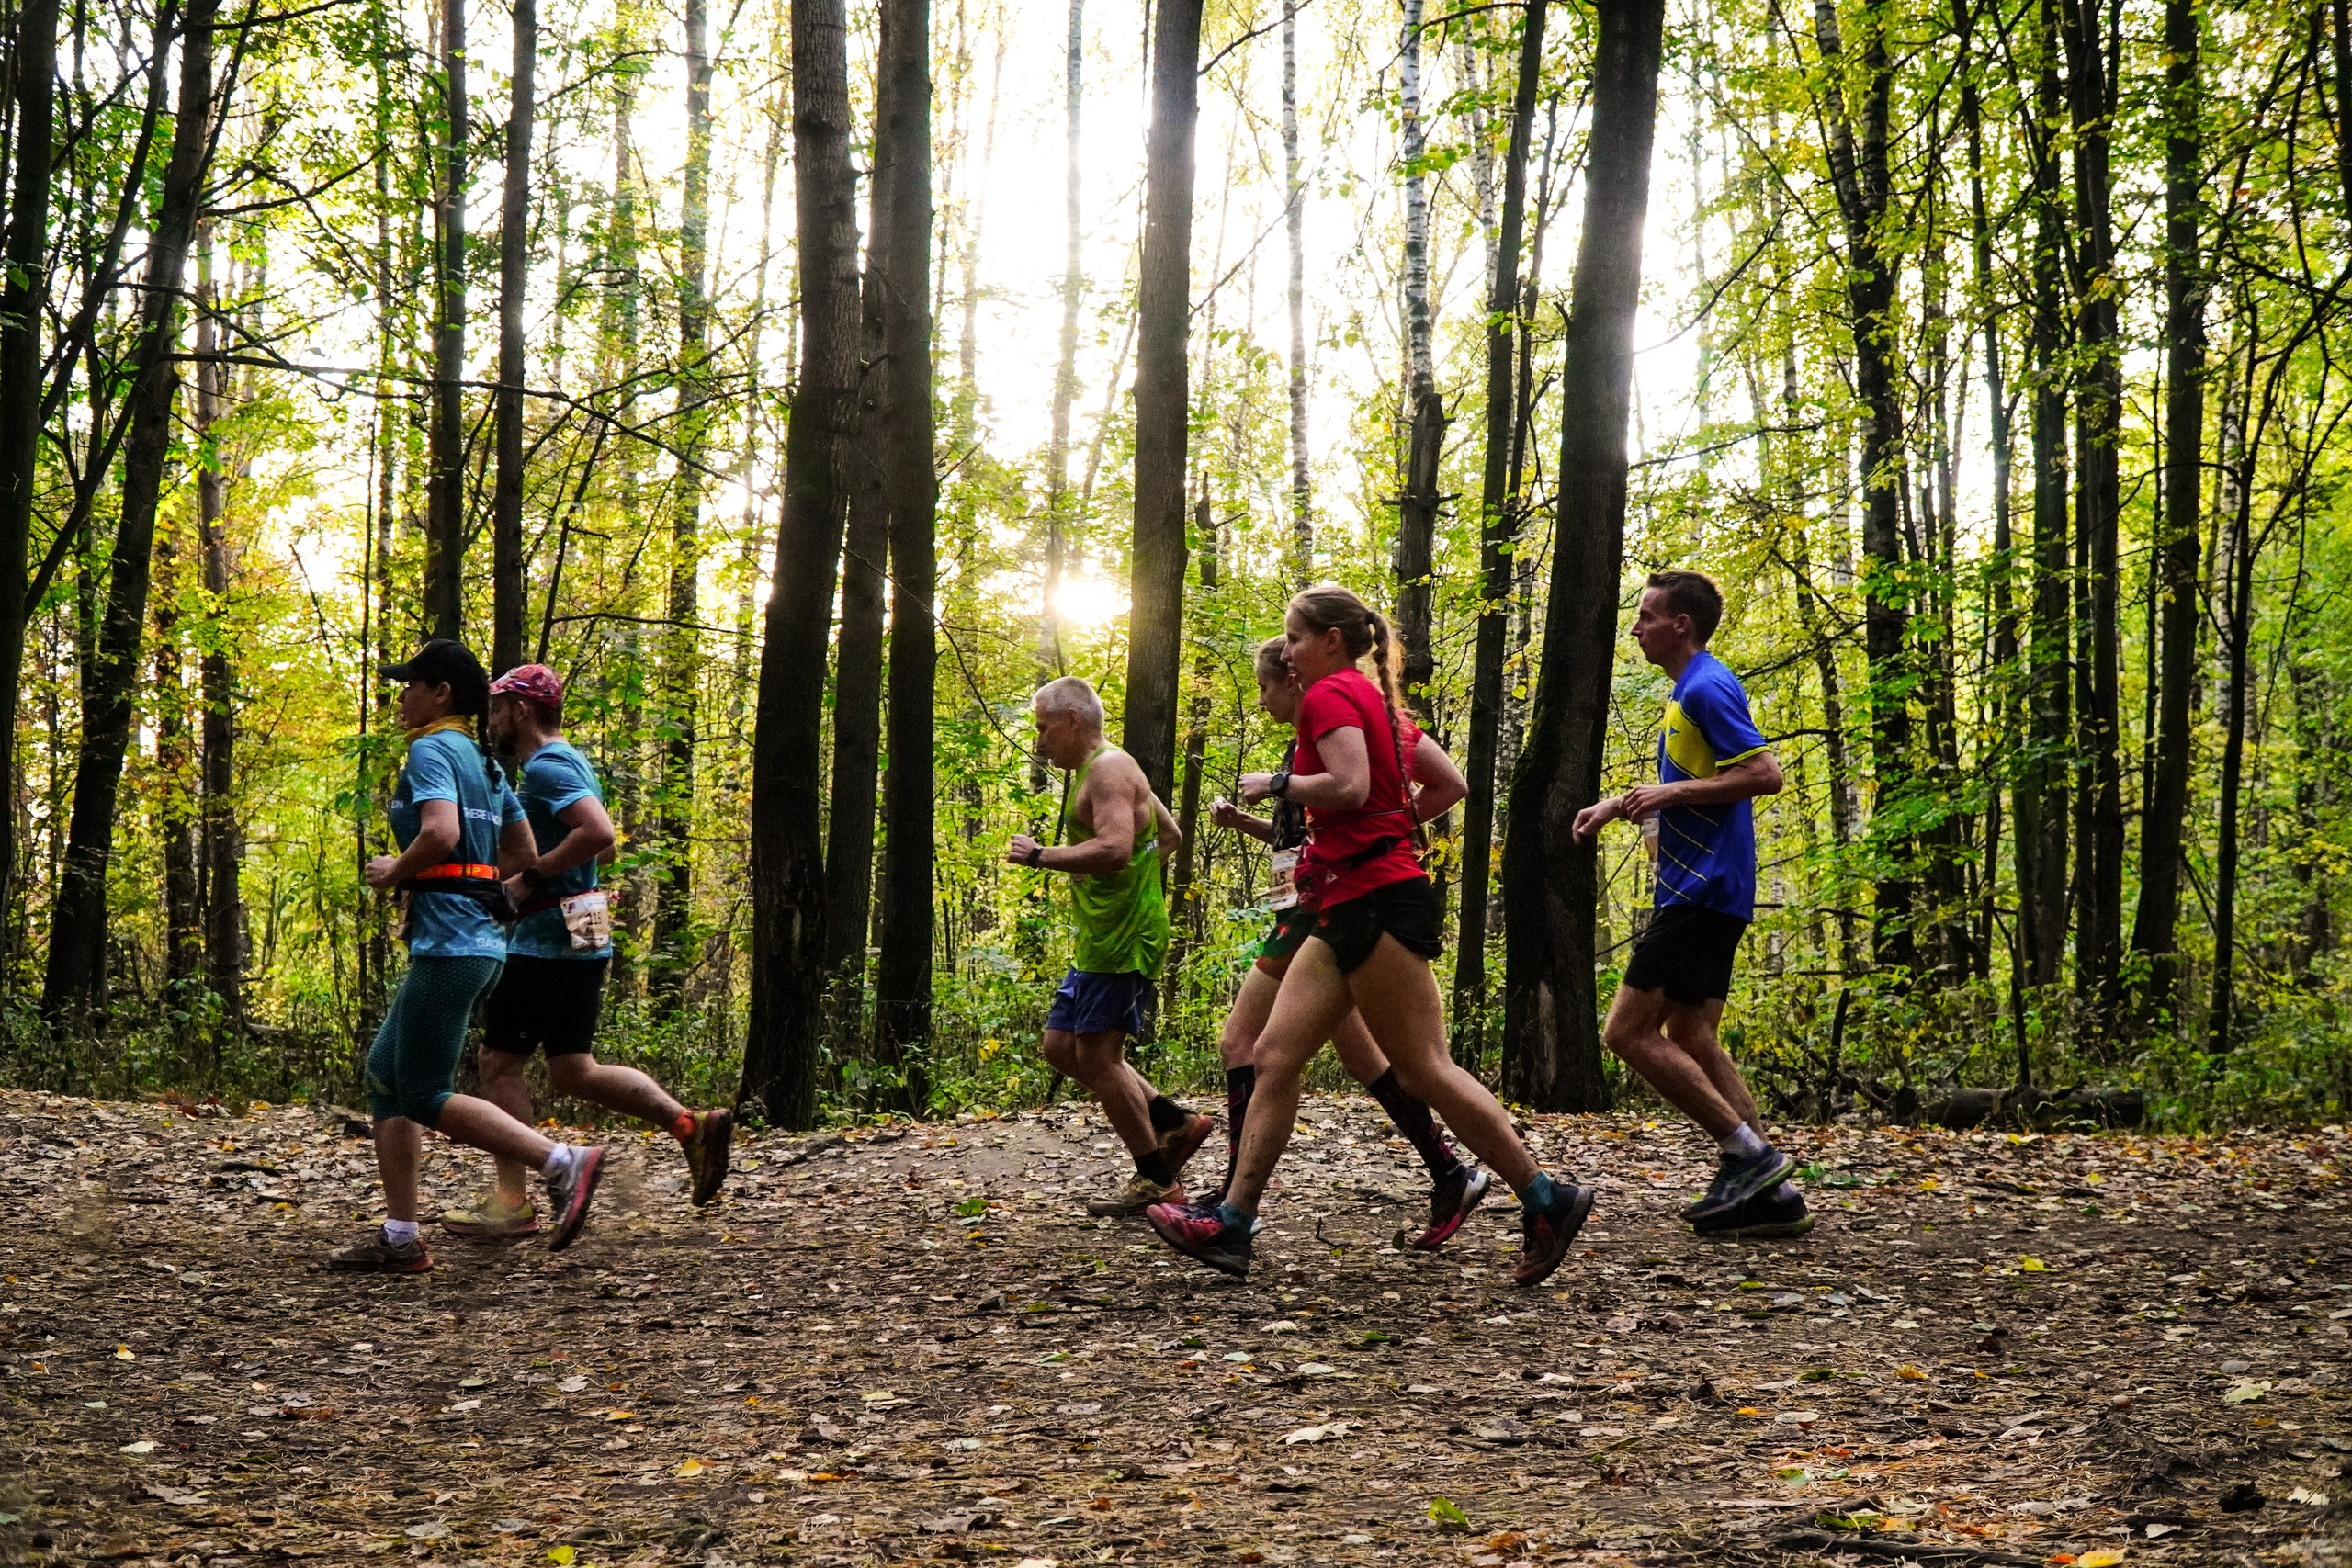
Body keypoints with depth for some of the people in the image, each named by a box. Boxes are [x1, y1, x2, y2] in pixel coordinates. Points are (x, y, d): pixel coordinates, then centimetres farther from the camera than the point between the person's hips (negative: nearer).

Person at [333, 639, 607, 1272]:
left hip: (449, 943, -10)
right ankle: (400, 1238, 12)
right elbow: (524, 856, 21)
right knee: (384, 1074, 12)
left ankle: (563, 1162, -11)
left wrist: (394, 874, -9)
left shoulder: (430, 751, -9)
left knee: (425, 1098, -5)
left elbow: (440, 833, -27)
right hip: (480, 938, 10)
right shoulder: (484, 764, 18)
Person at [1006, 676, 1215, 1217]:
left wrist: (1040, 857, -20)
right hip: (1104, 938, 11)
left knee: (1097, 1055, -7)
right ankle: (1174, 1122, 14)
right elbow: (1169, 837, 30)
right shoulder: (1105, 771, 20)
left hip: (1123, 939, -11)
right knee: (1061, 1046, 12)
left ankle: (1156, 1181, 1)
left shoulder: (1109, 770, -13)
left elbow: (1115, 847, -29)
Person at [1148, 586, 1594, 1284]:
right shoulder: (1375, 701, 20)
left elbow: (1349, 786, -23)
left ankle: (1546, 1200, -2)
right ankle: (1230, 1223, 3)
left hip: (1376, 900, -10)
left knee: (1424, 1066, -8)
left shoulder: (1331, 694, -9)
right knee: (1275, 1054, 5)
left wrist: (1276, 783, -9)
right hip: (1353, 908, 10)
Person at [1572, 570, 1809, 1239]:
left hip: (1700, 891, -11)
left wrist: (1672, 792, -21)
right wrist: (1618, 805, 19)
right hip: (1705, 890, 11)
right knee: (1690, 1038, 10)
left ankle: (1748, 1153, -8)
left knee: (1628, 1031, -10)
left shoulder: (1707, 689, -13)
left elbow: (1765, 774, -22)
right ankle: (1769, 1192, 9)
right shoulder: (1690, 691, 19)